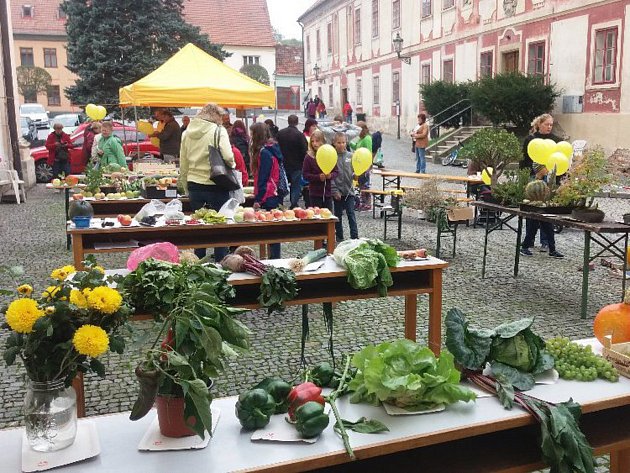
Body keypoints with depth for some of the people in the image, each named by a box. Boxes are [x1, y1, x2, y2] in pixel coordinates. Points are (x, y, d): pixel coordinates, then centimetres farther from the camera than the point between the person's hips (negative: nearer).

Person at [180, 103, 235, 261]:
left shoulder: (187, 132, 9)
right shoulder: (218, 130, -8)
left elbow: (183, 165, 11)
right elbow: (228, 157, -20)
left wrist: (187, 189, 19)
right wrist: (231, 165, 2)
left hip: (194, 185, 5)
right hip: (216, 187, -5)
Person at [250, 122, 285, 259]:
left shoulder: (264, 152, -15)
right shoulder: (272, 149, 13)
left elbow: (263, 179, -17)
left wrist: (258, 199, -15)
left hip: (268, 197, -9)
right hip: (276, 195, 9)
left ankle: (274, 258, -1)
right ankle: (275, 258, 18)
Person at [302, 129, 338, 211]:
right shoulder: (308, 157, -5)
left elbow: (336, 172, 6)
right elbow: (305, 174, -6)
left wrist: (331, 175, -16)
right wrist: (318, 177, -19)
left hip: (328, 192, 2)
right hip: (315, 193, -2)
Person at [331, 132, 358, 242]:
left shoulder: (350, 156, 3)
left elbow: (354, 172, 8)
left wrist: (355, 175, -16)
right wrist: (335, 191, -11)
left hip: (349, 190, 1)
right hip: (337, 191, -1)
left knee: (351, 214, -3)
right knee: (338, 215, 9)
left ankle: (355, 237, -2)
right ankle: (339, 238, 19)